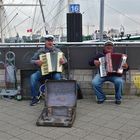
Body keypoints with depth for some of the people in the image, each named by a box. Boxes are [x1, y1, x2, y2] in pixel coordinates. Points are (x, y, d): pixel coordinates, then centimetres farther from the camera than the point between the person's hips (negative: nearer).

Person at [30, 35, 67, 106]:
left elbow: (65, 59, 9)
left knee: (58, 77, -36)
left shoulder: (57, 50, 9)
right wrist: (36, 62, -13)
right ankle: (35, 97, -13)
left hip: (54, 71, -1)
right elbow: (32, 60, 11)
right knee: (33, 77, -27)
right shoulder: (40, 51, 9)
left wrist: (63, 61, -16)